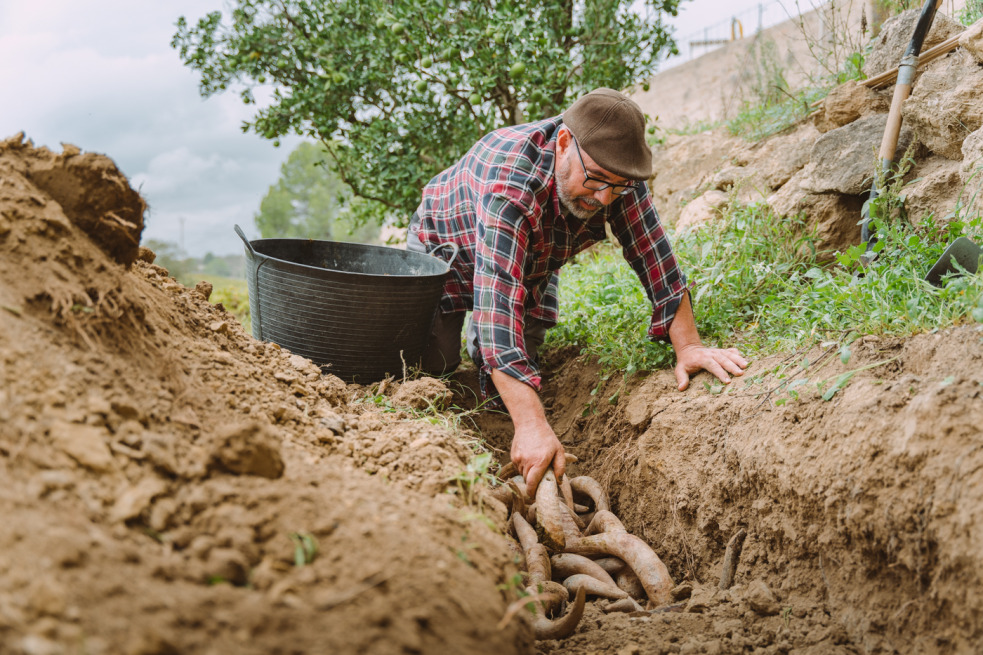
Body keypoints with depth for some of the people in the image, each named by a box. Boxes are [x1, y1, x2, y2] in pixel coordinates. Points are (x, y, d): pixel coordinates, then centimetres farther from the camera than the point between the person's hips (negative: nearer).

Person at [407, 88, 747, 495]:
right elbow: (498, 298, -54)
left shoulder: (614, 168, -30)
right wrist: (532, 425, -61)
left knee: (523, 379, 0)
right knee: (432, 371, -7)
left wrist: (688, 345, -31)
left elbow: (652, 252, -23)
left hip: (533, 267, 4)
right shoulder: (508, 185, -47)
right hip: (447, 246, -4)